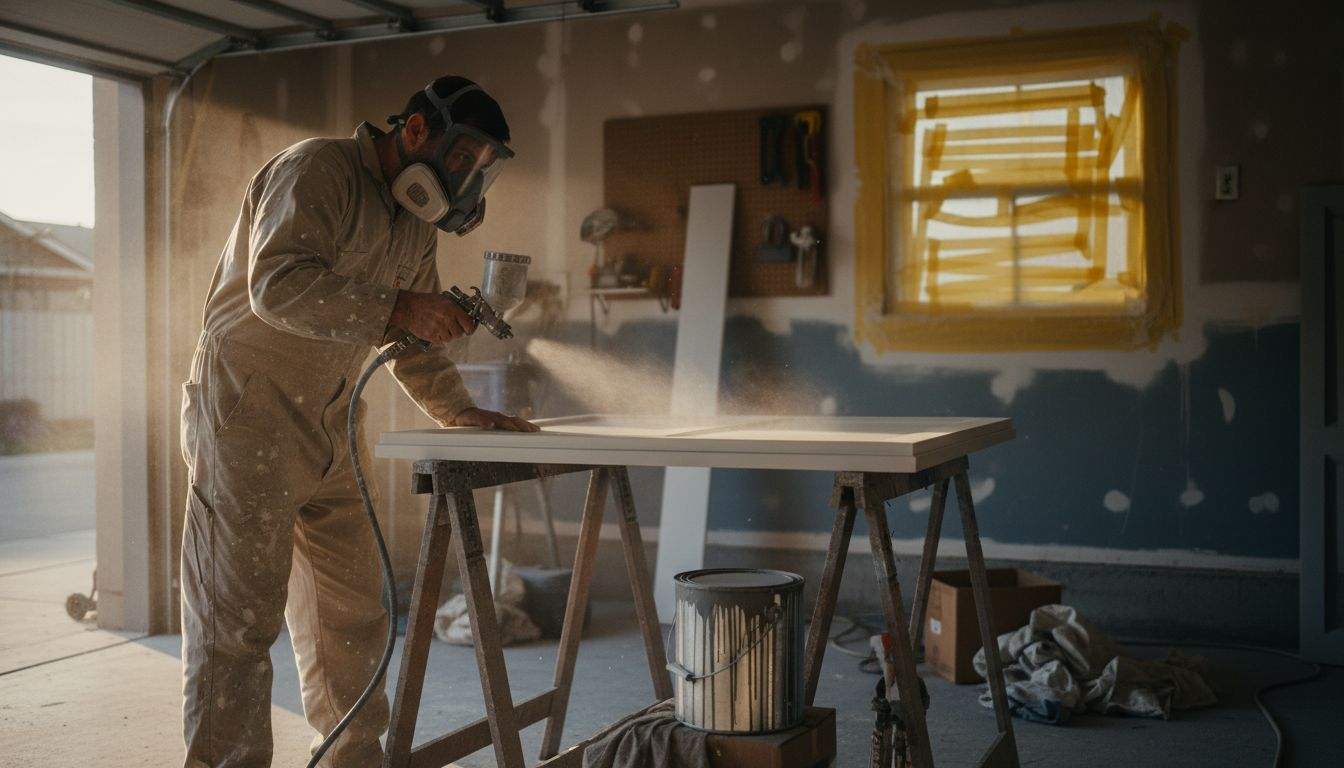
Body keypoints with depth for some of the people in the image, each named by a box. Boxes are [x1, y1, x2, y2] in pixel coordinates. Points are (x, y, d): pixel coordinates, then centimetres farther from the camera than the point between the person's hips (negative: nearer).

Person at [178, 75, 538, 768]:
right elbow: (278, 285, -28)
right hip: (248, 416, -8)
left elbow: (412, 340, 19)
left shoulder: (417, 222, 14)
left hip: (332, 427, 9)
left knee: (352, 611, 11)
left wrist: (459, 411, 6)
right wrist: (396, 306, -35)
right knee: (237, 617, -5)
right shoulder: (317, 170, -13)